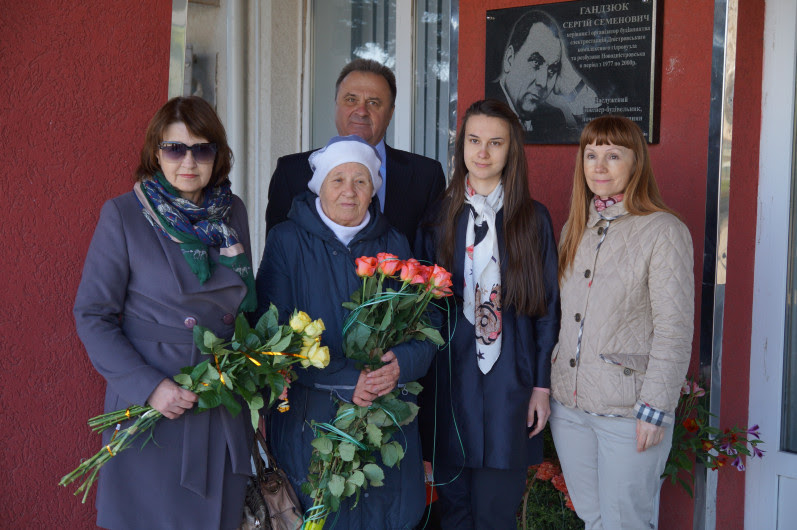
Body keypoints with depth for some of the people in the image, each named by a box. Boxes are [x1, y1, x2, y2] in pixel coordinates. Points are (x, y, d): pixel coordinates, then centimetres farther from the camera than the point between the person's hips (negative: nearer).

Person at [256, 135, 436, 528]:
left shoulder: (394, 245, 7)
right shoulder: (287, 241, -3)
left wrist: (403, 363, -17)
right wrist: (346, 381, -18)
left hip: (387, 418, 3)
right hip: (311, 421, -3)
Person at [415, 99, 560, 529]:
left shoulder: (533, 219, 2)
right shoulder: (438, 215, 4)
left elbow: (547, 306, 3)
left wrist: (542, 384, 0)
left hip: (508, 382, -1)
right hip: (448, 378, 1)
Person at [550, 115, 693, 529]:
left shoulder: (664, 231, -10)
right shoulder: (574, 228, 10)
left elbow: (674, 330, -12)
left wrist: (656, 409, -15)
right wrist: (548, 383, 11)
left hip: (628, 412, -6)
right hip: (568, 405, 6)